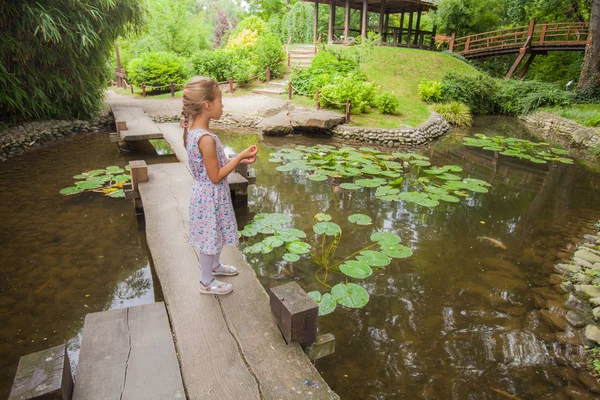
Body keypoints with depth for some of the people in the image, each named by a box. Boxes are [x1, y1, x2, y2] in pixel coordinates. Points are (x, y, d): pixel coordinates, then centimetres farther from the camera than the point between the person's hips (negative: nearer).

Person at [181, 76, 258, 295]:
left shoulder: (193, 130, 0)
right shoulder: (206, 138, -30)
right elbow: (216, 176, -23)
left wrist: (239, 159, 2)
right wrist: (240, 157, -17)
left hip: (205, 193, 9)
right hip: (211, 196, -9)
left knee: (214, 235, 27)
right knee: (210, 237, 10)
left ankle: (214, 266, 50)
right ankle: (207, 283, 30)